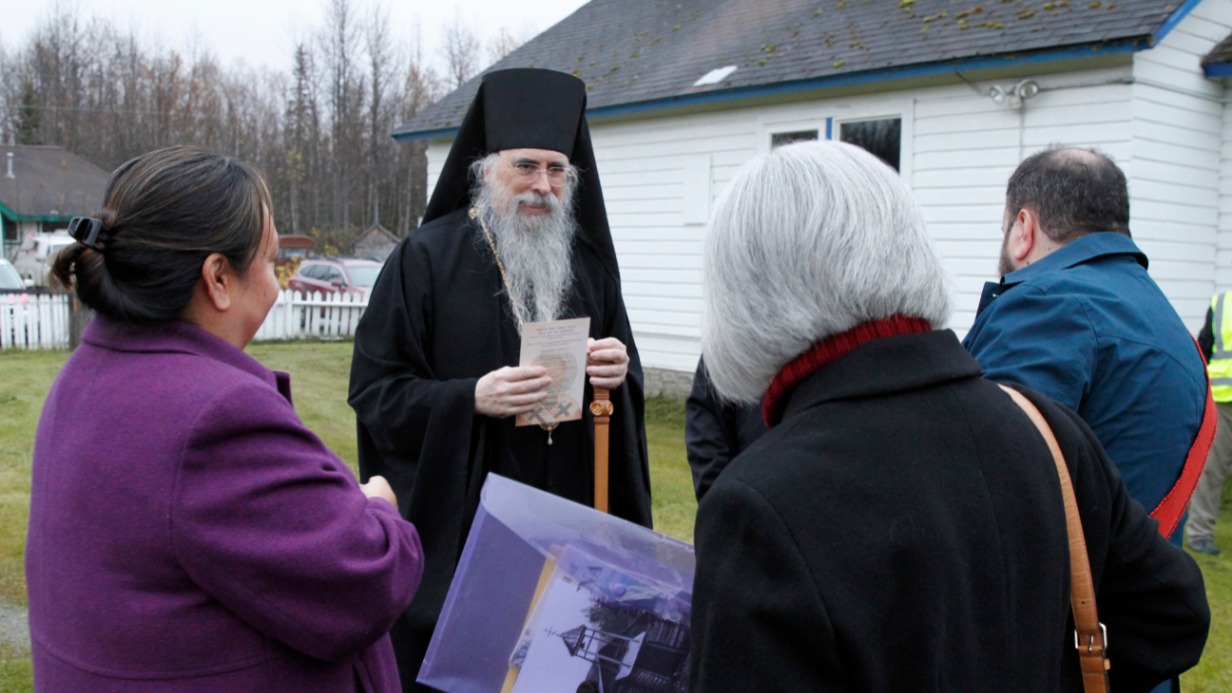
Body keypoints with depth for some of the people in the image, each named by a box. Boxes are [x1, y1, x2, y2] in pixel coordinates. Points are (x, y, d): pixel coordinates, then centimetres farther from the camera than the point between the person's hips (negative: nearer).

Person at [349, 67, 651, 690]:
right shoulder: (427, 257, -6)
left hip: (569, 524, 4)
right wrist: (470, 399, -23)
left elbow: (624, 378, 14)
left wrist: (619, 373, -10)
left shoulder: (589, 259, 9)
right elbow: (374, 390, -8)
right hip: (457, 523, -4)